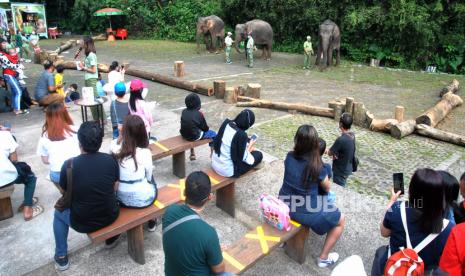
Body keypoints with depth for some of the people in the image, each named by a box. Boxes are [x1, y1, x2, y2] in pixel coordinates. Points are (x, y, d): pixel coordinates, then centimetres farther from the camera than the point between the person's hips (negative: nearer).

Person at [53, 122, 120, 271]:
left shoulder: (69, 164, -17)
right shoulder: (111, 160, -12)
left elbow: (63, 191, 2)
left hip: (82, 223, -1)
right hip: (110, 217, 2)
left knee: (58, 213, 30)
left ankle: (61, 257, 36)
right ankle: (111, 238, 45)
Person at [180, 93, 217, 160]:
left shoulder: (184, 111, -2)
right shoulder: (199, 114, -16)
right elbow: (205, 128, -6)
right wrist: (207, 128, 18)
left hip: (184, 135, 6)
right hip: (195, 136, -6)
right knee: (213, 134, 13)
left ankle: (192, 153, 44)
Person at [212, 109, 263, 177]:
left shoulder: (226, 123, -9)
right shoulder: (241, 135, -28)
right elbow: (245, 158, -18)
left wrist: (247, 146, 10)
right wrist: (250, 146, 3)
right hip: (227, 171, -7)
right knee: (259, 155, 9)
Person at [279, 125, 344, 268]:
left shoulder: (289, 157, -10)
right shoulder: (316, 166, -24)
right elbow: (327, 187, -5)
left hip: (285, 205, 5)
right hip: (306, 212, -5)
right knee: (340, 221, 17)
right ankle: (323, 258, 27)